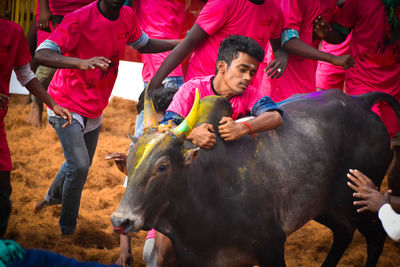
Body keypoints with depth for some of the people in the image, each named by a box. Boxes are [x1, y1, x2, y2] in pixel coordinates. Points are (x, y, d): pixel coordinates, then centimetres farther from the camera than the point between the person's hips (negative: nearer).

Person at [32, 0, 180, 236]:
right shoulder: (80, 19, -26)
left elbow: (144, 44, 15)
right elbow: (41, 54, -34)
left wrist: (180, 43, -1)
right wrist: (82, 63, -49)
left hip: (95, 109, 7)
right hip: (67, 105, -7)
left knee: (82, 165, 21)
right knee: (79, 166, -17)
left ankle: (53, 198, 51)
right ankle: (67, 230, 0)